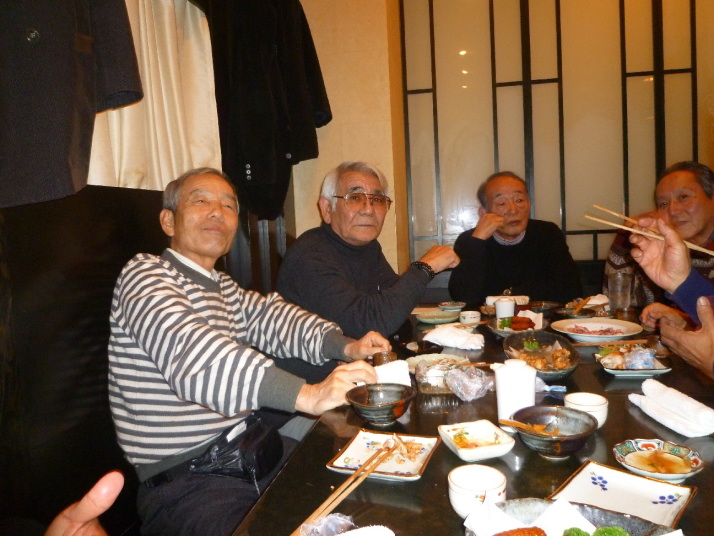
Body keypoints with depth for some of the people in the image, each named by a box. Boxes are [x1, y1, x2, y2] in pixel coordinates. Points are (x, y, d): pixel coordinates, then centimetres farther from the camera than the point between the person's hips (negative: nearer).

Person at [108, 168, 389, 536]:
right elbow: (190, 353, -32)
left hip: (248, 448, 8)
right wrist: (308, 396, -43)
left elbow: (271, 317, 4)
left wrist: (346, 346, -15)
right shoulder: (144, 276, -14)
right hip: (184, 481, -8)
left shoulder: (223, 288, 17)